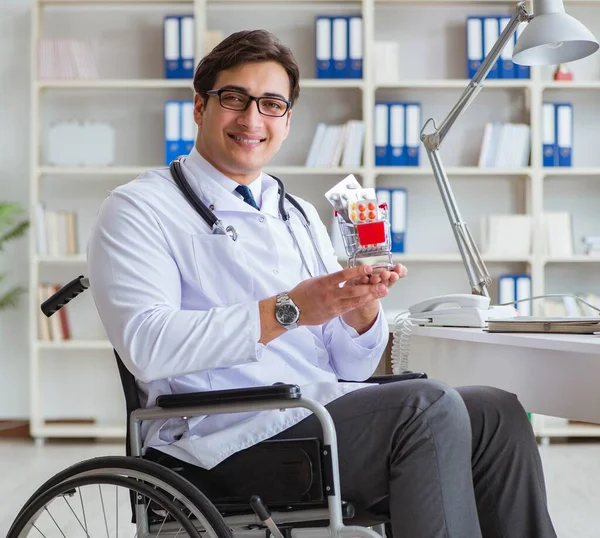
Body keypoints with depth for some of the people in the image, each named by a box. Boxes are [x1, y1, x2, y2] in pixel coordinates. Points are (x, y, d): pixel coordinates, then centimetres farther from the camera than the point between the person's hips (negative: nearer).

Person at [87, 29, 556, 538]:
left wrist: (362, 310, -8)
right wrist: (288, 310, -22)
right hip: (231, 433, -6)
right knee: (429, 408, -24)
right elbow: (147, 347, -17)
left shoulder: (301, 215, 20)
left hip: (327, 404, 7)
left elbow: (352, 368, 15)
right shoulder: (138, 208, 1)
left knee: (496, 412, -11)